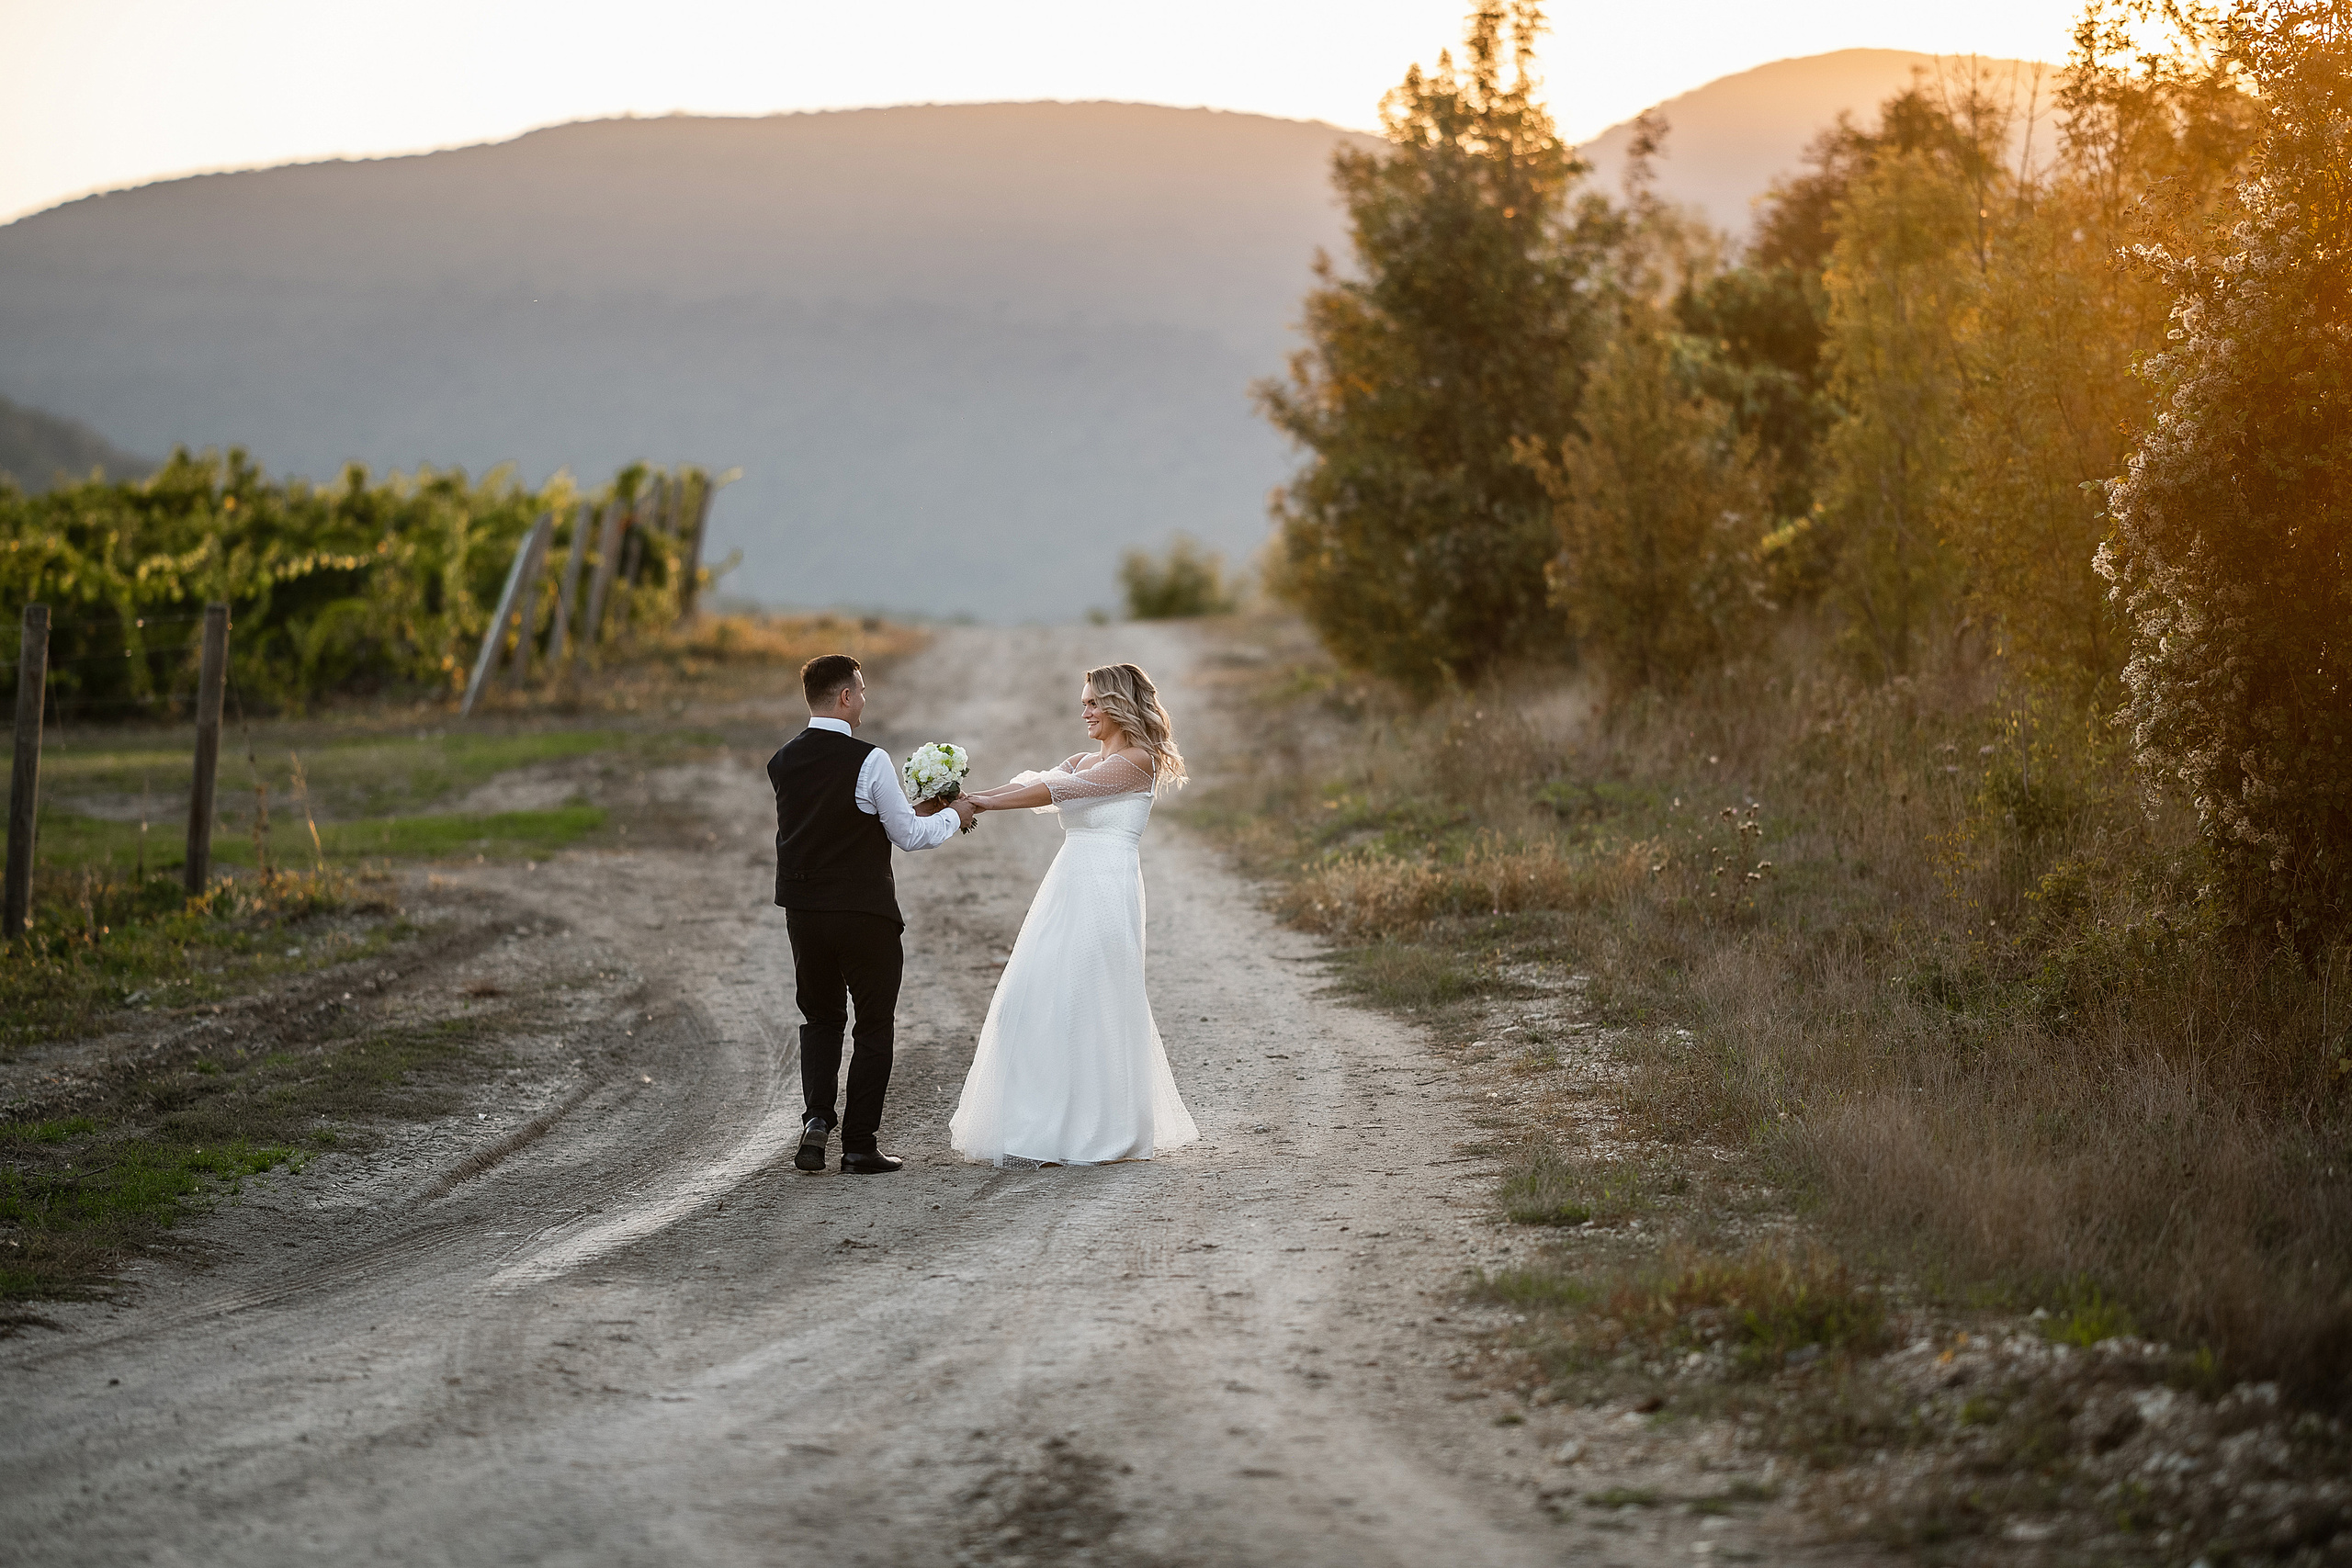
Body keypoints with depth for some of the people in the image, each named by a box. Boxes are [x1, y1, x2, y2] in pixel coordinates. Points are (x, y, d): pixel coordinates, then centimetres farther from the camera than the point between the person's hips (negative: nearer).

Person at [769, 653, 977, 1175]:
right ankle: (860, 1144, 8)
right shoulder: (868, 761, -15)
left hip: (803, 911, 5)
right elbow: (908, 836, -9)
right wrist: (952, 816, 9)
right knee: (873, 1026, 8)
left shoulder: (782, 762, 4)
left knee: (821, 1020, 20)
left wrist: (911, 812, 19)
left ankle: (816, 1119, 1)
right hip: (865, 912, -5)